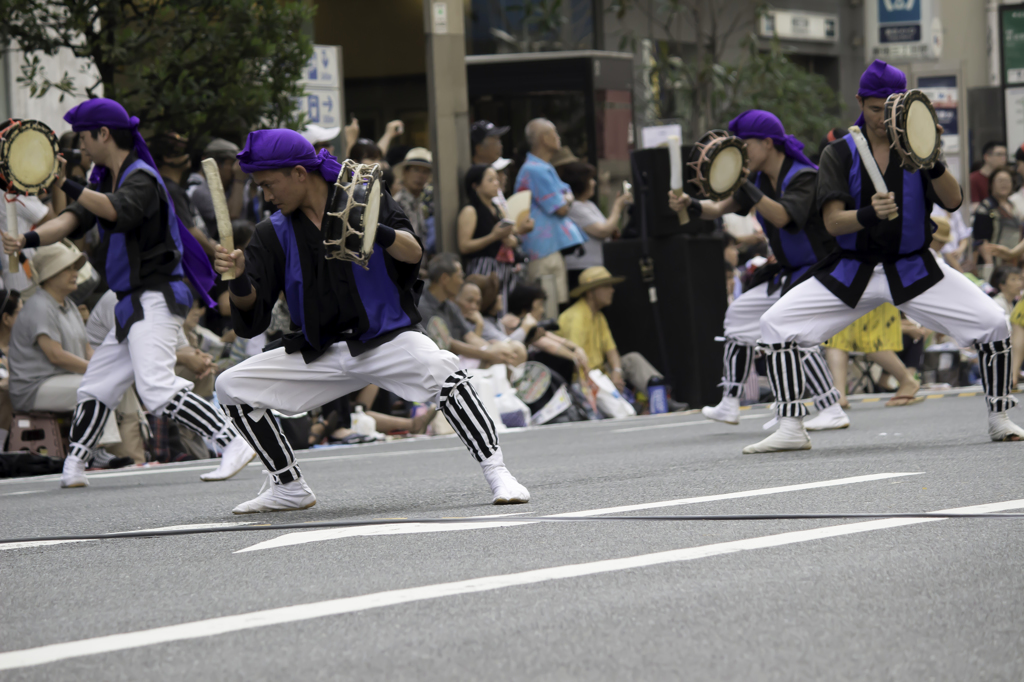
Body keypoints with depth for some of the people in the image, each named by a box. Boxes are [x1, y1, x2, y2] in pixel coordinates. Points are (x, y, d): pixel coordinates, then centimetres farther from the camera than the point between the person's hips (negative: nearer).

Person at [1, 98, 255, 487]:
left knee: (157, 389, -25)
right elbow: (74, 220, 6)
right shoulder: (105, 180, 17)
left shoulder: (141, 179, -13)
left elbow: (116, 211, -34)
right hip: (134, 305, 10)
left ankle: (233, 444, -28)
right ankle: (74, 466, 22)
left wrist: (66, 186, -45)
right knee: (96, 386, 14)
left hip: (155, 299, -10)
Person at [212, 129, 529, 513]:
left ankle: (496, 471, -24)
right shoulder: (274, 234, 5)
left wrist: (376, 232, -34)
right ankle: (290, 489, 8)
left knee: (438, 368, -34)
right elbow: (251, 310, -2)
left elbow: (413, 254, -16)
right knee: (232, 387, -4)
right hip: (318, 354, 5)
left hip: (386, 337, -5)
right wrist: (239, 280, -23)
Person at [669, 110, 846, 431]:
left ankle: (832, 411, -27)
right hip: (788, 273, 10)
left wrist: (743, 185, -43)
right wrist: (691, 205, -17)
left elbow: (782, 217, -37)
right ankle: (729, 405, 20)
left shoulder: (803, 177, -21)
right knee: (740, 313, 13)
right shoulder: (761, 179, 4)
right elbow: (721, 208, 2)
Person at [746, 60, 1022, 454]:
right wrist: (869, 215, -36)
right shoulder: (839, 154, -4)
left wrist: (932, 162, -35)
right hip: (851, 272, 1)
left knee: (992, 323, -17)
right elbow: (832, 222, -15)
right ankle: (790, 429, -7)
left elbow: (953, 202, -16)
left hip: (914, 270, 0)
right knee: (775, 325, -14)